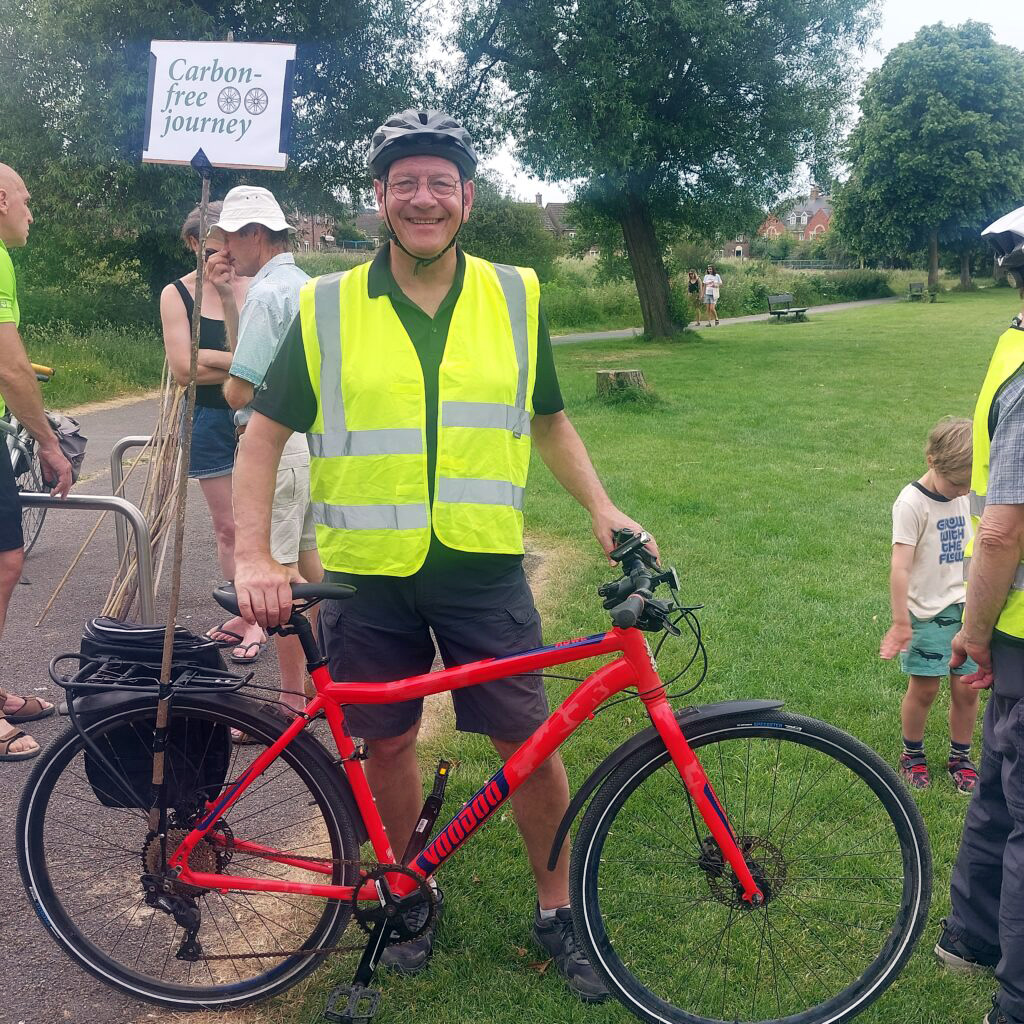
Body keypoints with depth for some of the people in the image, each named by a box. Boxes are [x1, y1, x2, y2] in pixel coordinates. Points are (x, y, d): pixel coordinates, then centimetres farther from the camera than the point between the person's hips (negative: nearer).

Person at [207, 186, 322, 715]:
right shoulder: (303, 284, 15)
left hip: (275, 442, -10)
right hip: (312, 435, 10)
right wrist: (227, 296, 11)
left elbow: (238, 391, -18)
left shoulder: (267, 293, -16)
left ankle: (293, 698, 3)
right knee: (308, 563, 16)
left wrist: (226, 381, 5)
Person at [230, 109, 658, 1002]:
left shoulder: (515, 298, 3)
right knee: (388, 743, 11)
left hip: (483, 568, 0)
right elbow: (266, 432, 2)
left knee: (530, 742, 2)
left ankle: (557, 909, 23)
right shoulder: (328, 307, -1)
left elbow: (548, 420, 14)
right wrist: (253, 556, -8)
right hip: (367, 572, 0)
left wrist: (601, 507, 1)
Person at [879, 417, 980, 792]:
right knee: (924, 689, 3)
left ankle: (960, 757, 24)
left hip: (964, 607, 5)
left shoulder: (965, 497, 4)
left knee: (967, 688, 6)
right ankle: (912, 754, 25)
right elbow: (900, 567, -19)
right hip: (927, 611, -5)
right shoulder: (912, 502, -16)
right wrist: (901, 622, -20)